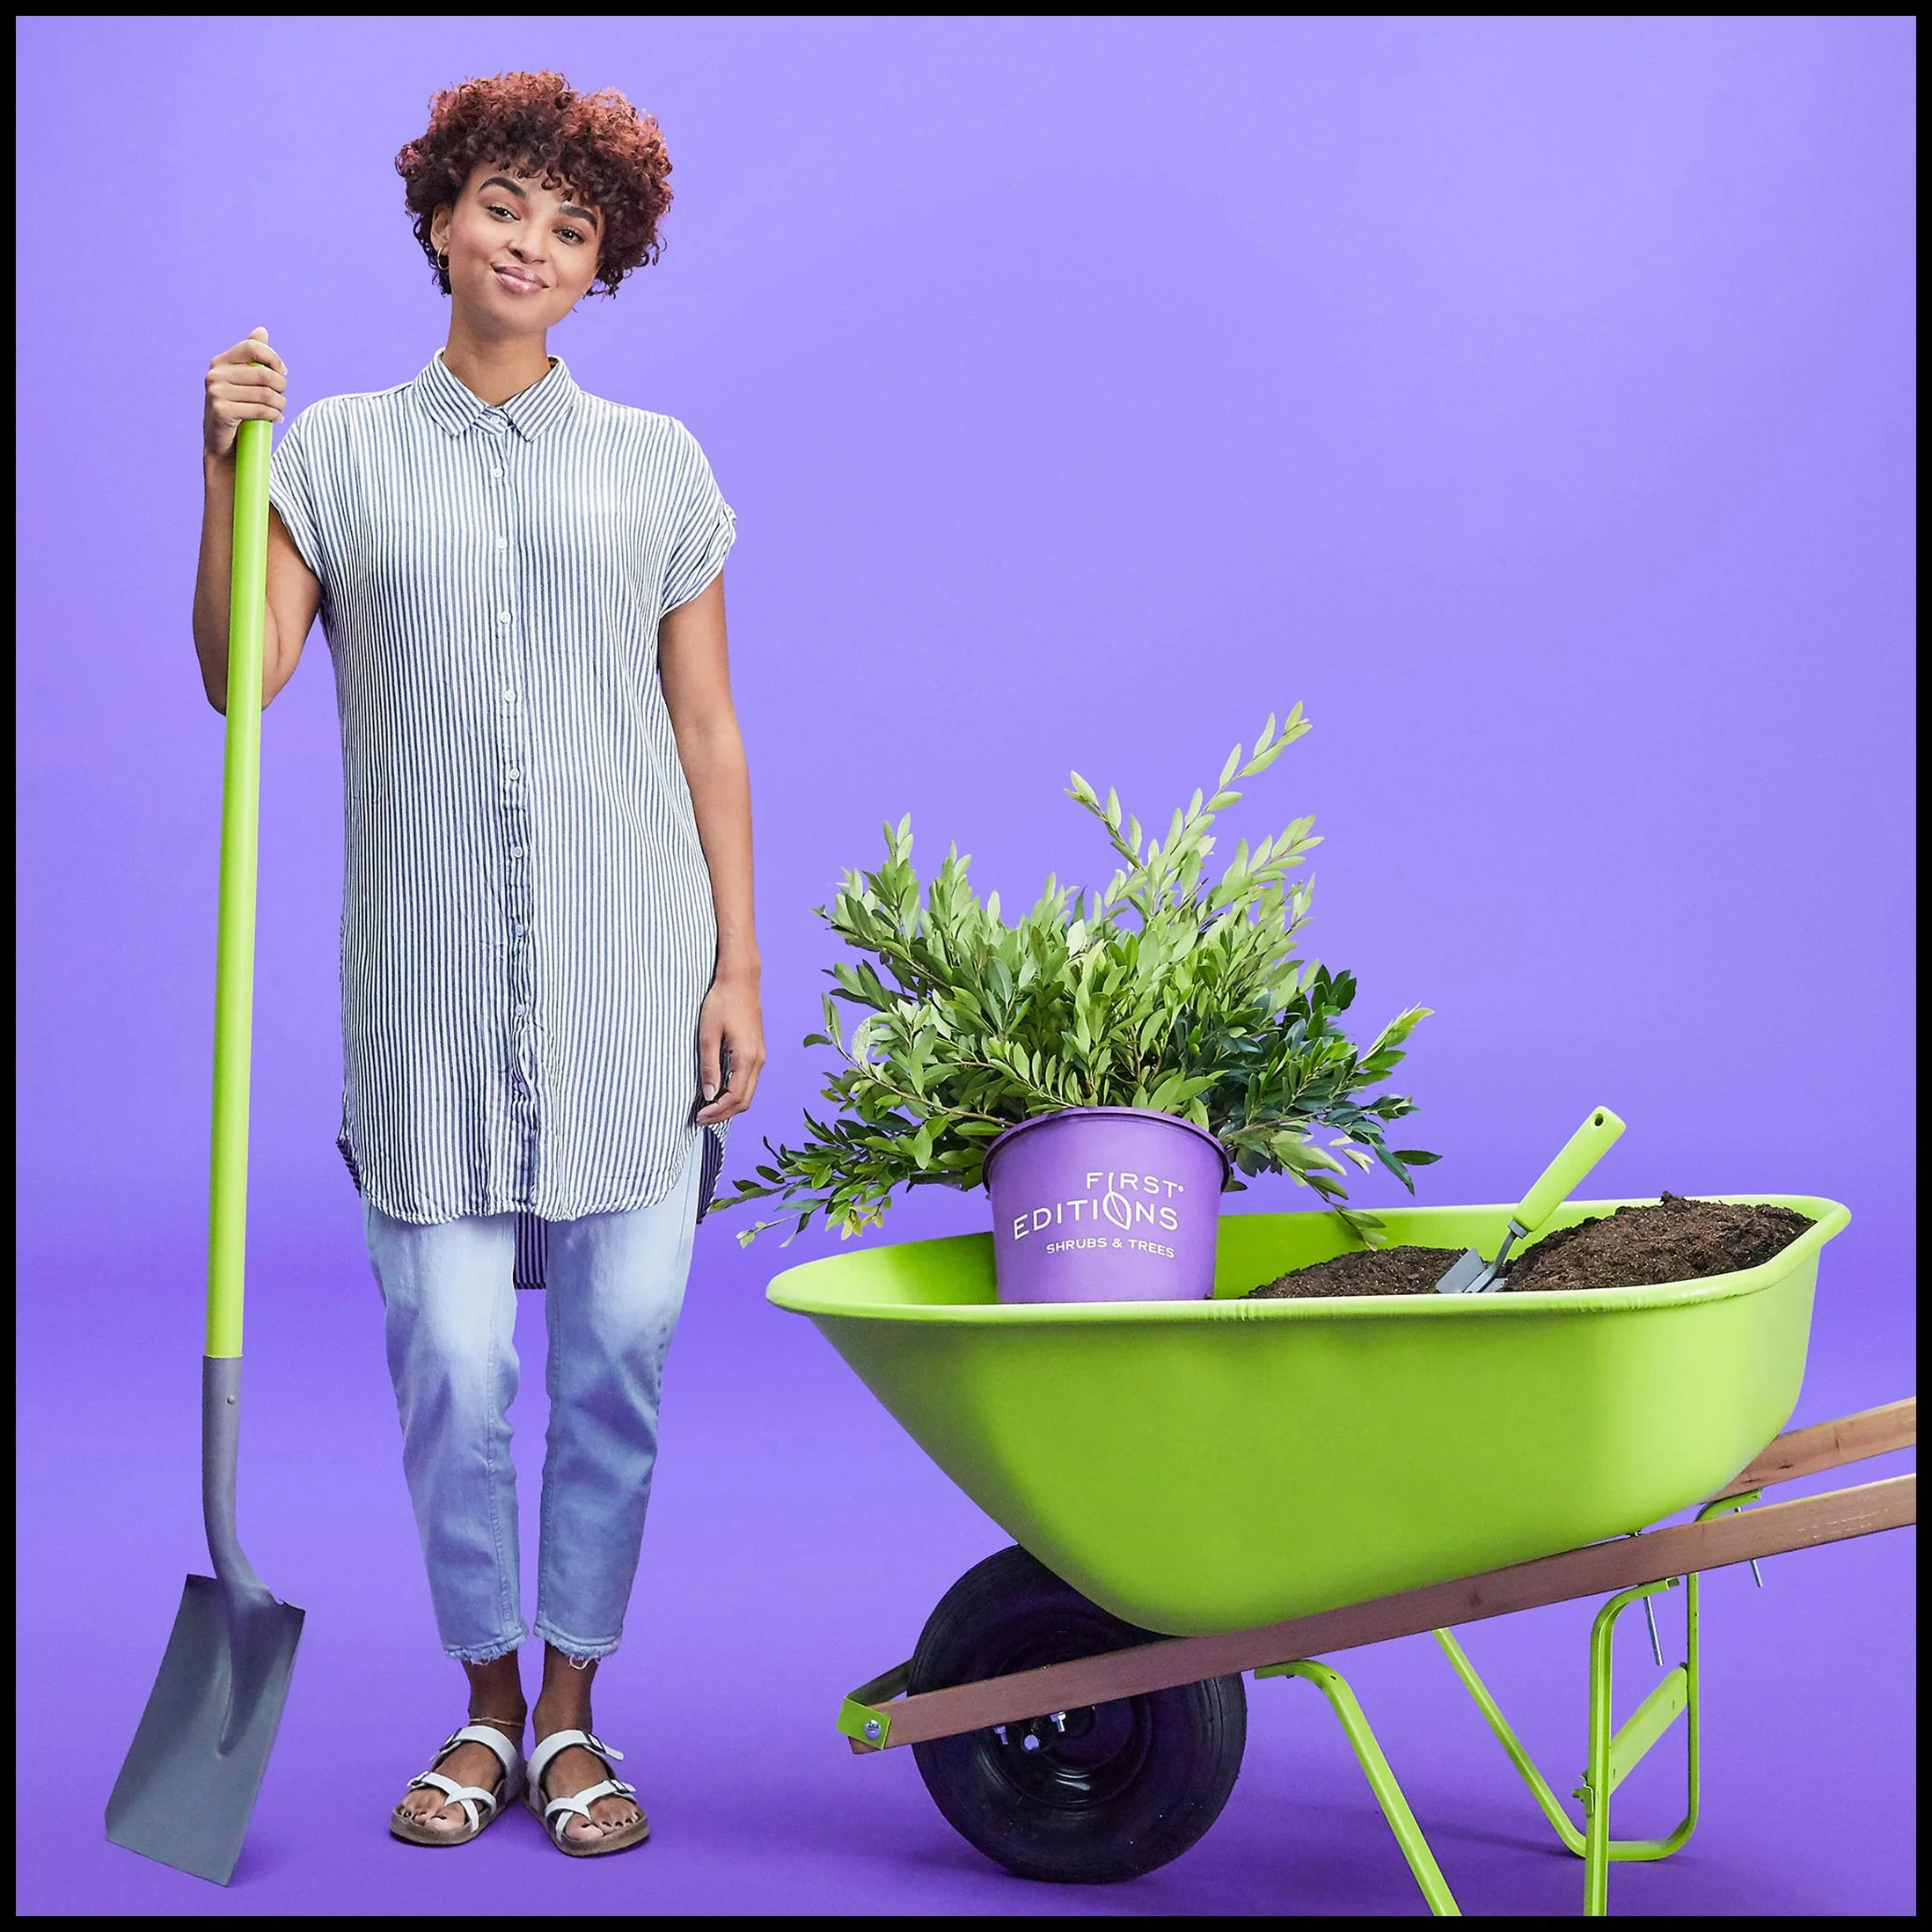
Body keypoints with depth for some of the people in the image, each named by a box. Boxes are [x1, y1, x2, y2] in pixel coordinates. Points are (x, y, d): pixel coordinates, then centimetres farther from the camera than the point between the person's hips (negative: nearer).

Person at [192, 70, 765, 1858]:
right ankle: (487, 1708, 20)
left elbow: (708, 733, 8)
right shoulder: (341, 451, 8)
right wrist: (222, 468, -10)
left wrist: (739, 968, 2)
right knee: (450, 1361, 0)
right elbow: (240, 678, -3)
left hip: (633, 975, 1)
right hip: (430, 980, 0)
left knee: (619, 1349, 1)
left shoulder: (657, 466, 10)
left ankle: (575, 1711, 18)